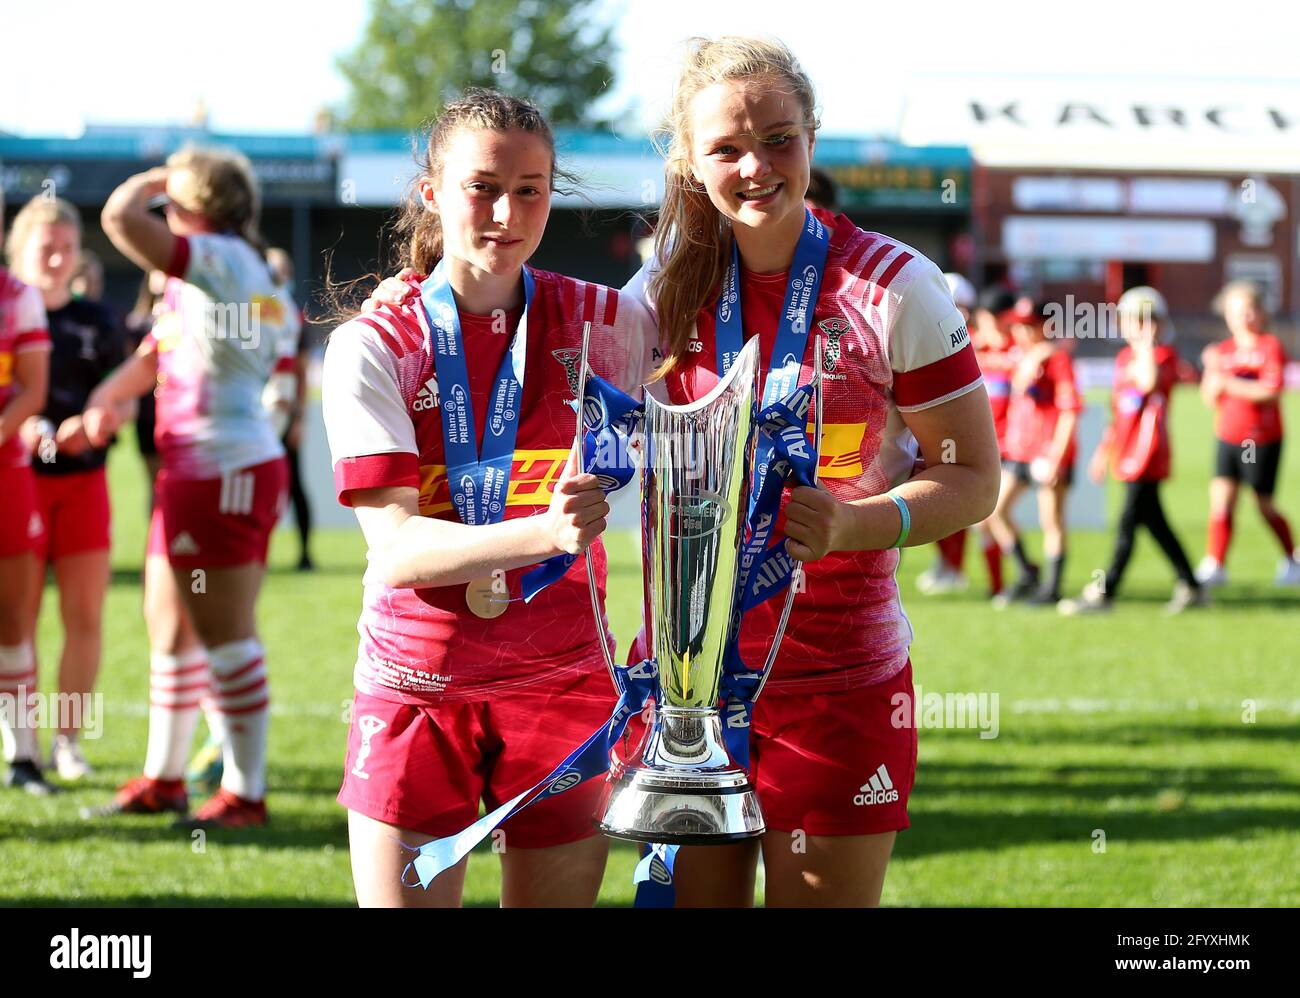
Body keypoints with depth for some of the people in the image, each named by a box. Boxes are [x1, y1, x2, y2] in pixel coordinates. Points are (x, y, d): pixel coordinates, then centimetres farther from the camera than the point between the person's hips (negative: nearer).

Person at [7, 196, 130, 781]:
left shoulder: (96, 322, 11)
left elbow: (125, 399, 12)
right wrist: (17, 426, -18)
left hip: (83, 477, 3)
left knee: (85, 617, 0)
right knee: (19, 618, -3)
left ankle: (67, 740, 9)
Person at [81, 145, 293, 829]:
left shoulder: (221, 260, -14)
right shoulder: (216, 276, 17)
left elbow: (121, 218, -22)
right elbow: (159, 351, 24)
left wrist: (152, 181, -2)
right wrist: (106, 397, 10)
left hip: (223, 473, -11)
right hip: (191, 474, 11)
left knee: (225, 638, -7)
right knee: (168, 629, 17)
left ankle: (245, 794, -3)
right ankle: (162, 778, 27)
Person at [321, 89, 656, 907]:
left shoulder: (603, 323, 0)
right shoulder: (373, 345, -5)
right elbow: (395, 550, -16)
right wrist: (546, 532, -32)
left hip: (562, 686, 1)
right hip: (416, 688, -1)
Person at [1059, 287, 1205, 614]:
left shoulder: (1164, 355, -8)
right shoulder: (1124, 357, 15)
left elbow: (1150, 382, -32)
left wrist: (1147, 344, -28)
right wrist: (1105, 448, 21)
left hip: (1147, 451, -8)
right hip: (1127, 452, 8)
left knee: (1129, 522, -6)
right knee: (1153, 520, 11)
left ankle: (1104, 592, -4)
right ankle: (1190, 587, 19)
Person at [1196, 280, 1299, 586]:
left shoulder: (1270, 346, -6)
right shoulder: (1222, 351, 9)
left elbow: (1270, 392, -17)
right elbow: (1210, 398, 7)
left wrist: (1229, 383, -19)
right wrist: (1213, 371, -12)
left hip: (1262, 438, -4)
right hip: (1227, 436, 4)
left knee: (1264, 505, 6)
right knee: (1221, 497, -9)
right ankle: (1215, 564, -9)